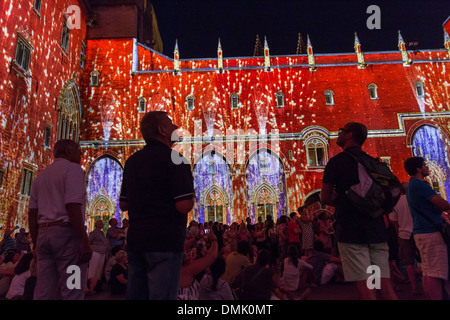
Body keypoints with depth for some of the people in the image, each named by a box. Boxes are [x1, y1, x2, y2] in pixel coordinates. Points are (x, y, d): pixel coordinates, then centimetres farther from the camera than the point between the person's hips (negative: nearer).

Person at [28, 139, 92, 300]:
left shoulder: (41, 175, 19)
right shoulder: (72, 168, -4)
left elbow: (32, 213, 17)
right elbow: (73, 206, -18)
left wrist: (36, 244, 22)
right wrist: (84, 241, -19)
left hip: (43, 234, 8)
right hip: (66, 232, -8)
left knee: (43, 292, 11)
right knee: (72, 291, -4)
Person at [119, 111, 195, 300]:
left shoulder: (132, 161, 11)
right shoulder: (175, 159, -12)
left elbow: (123, 205, 15)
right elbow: (184, 206, -20)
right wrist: (190, 194, 0)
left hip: (135, 241, 8)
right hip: (165, 242, -7)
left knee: (135, 294, 16)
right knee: (162, 294, 1)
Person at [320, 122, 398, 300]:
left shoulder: (337, 161, -5)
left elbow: (325, 198, -6)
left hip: (351, 230, -6)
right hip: (377, 228, 7)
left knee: (364, 285, -2)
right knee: (385, 283, 11)